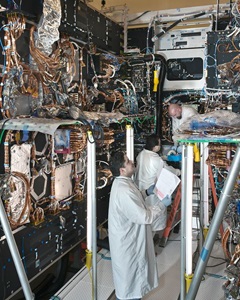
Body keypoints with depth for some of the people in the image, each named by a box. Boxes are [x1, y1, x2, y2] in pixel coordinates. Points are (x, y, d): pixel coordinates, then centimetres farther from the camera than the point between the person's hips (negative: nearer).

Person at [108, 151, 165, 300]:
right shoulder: (124, 190, -34)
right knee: (130, 277, 11)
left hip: (130, 237, 10)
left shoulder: (123, 182, -1)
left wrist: (146, 192, 6)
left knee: (132, 275, 29)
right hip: (127, 241, -10)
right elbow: (144, 217, -30)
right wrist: (161, 205, -17)